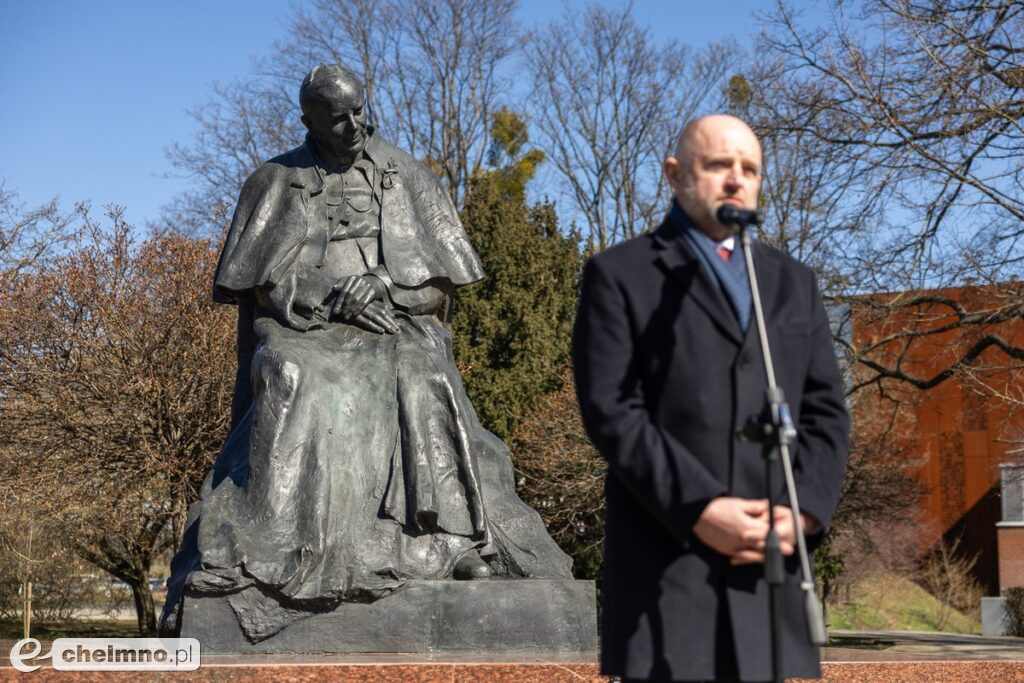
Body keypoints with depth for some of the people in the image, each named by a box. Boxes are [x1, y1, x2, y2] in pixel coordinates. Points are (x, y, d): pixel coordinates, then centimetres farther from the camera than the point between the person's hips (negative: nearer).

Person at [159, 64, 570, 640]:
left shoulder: (407, 177, 15)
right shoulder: (276, 183, 13)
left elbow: (441, 278, 10)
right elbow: (257, 283, 5)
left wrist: (383, 284, -10)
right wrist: (330, 300, -10)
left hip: (398, 328, 1)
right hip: (305, 333, 0)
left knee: (422, 387, -33)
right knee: (295, 388, -34)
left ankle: (460, 543, -35)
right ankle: (275, 552, -40)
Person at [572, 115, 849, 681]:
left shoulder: (793, 282, 19)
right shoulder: (620, 275, 5)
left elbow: (825, 410, 12)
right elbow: (611, 410, -6)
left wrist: (803, 508, -6)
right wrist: (699, 508, -15)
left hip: (771, 549, 4)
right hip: (664, 550, -4)